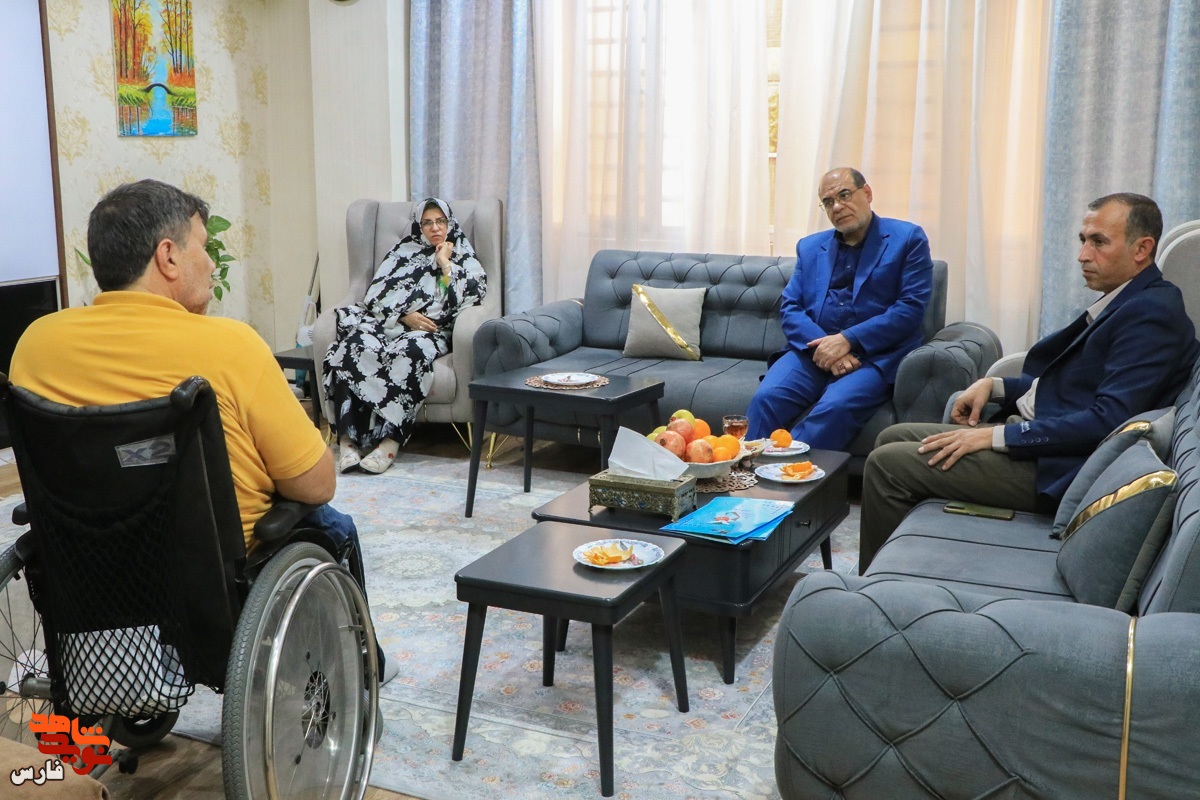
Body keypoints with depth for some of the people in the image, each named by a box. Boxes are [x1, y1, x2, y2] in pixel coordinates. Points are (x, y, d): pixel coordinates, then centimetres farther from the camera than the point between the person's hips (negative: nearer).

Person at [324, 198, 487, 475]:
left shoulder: (464, 259, 20)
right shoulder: (403, 253, 23)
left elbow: (472, 297, 0)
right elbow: (375, 295, 10)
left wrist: (445, 264, 4)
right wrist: (404, 316, -6)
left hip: (432, 331, -2)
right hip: (389, 325, 2)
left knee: (410, 351, -39)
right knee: (356, 346, -32)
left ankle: (390, 441, -43)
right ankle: (348, 439, -39)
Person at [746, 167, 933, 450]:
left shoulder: (907, 239, 6)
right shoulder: (809, 246, 20)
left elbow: (911, 308, -5)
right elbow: (790, 309, 11)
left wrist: (847, 340, -14)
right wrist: (822, 345, -10)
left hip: (876, 356, -3)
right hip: (814, 351, 4)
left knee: (835, 407, -34)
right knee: (766, 399, -27)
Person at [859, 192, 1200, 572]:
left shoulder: (1150, 313, -17)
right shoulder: (1123, 301, 13)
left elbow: (1107, 420, -25)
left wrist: (997, 436, -22)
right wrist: (994, 386, 3)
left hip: (1052, 467, -10)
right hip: (1033, 431, 10)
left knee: (886, 463, -13)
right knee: (893, 438, 10)